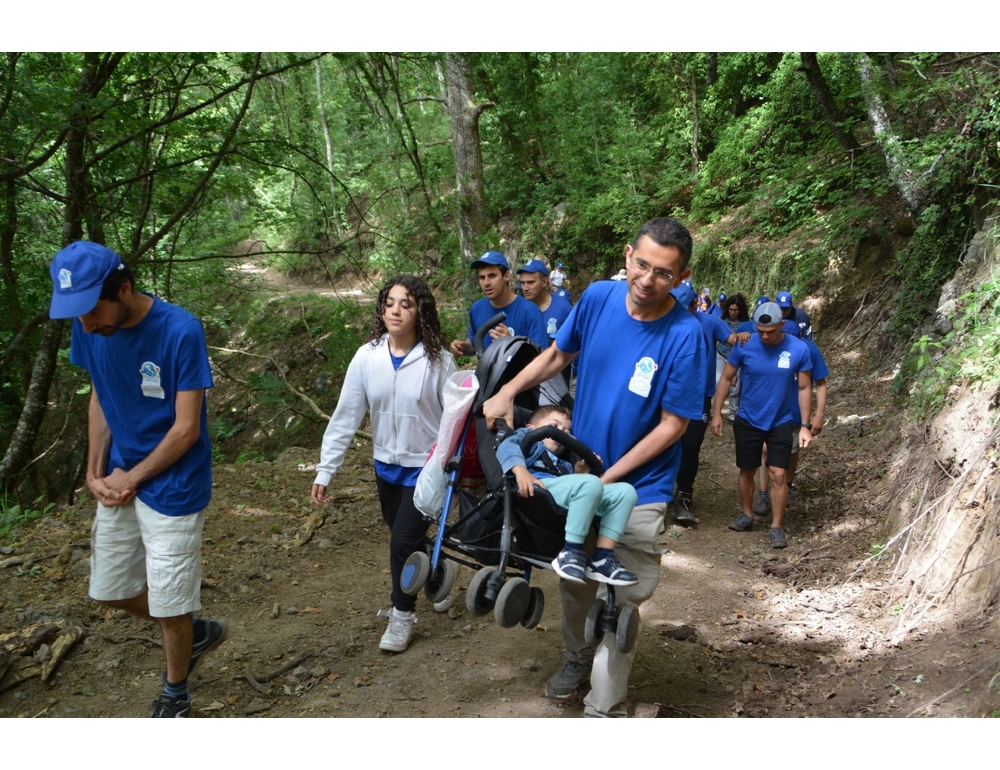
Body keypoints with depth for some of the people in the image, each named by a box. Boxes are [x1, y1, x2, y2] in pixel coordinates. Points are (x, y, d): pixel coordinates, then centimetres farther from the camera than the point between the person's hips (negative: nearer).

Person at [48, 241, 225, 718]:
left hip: (172, 488, -6)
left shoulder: (180, 331, -23)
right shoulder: (89, 328, -6)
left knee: (168, 606, 6)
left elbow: (186, 429, -19)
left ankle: (175, 693, 34)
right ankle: (198, 633, 40)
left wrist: (132, 479, -10)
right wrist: (95, 472, -2)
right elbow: (100, 397, 8)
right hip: (119, 483, 6)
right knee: (111, 591, 16)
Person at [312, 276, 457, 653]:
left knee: (403, 541, -5)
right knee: (403, 538, 18)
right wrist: (325, 470, -7)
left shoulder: (438, 360, -17)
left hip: (425, 466, -4)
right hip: (386, 465, 4)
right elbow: (345, 416, -6)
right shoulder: (367, 357, -9)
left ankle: (402, 616, 19)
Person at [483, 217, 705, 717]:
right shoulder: (599, 297, -10)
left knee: (620, 600, 4)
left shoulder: (684, 335, -22)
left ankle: (603, 711, 19)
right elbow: (559, 354, 8)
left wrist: (608, 478, -17)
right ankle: (578, 658, 47)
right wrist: (508, 392, -4)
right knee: (574, 581, 20)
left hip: (638, 488, -4)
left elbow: (673, 424, -17)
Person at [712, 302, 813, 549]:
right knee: (747, 471, 11)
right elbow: (726, 378, -3)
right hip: (747, 420, 1)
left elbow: (804, 388, -4)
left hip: (781, 422, -1)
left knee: (778, 474, -4)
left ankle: (777, 527, 8)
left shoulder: (798, 349, -14)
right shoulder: (744, 346, -14)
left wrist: (805, 425, -6)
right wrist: (717, 413, -5)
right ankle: (747, 516, 31)